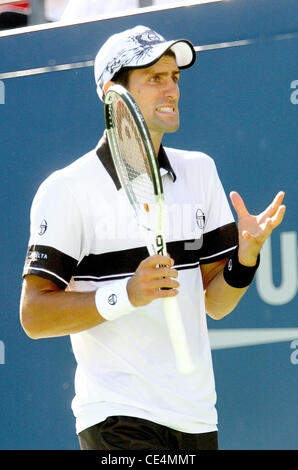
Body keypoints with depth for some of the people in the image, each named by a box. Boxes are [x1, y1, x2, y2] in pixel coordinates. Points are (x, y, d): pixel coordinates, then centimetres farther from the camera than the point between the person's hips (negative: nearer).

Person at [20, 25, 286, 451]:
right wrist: (123, 295, -22)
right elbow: (34, 315, -10)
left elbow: (214, 303, 14)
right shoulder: (67, 190, -6)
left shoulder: (199, 170, 12)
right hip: (118, 416, -6)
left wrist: (246, 256, -6)